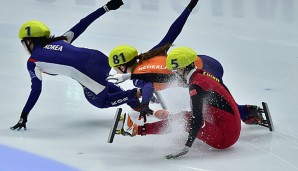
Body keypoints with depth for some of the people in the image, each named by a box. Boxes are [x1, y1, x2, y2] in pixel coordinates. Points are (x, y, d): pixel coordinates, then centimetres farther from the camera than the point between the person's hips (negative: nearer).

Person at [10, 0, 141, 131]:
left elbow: (36, 90, 5)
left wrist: (23, 116, 8)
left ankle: (137, 93, 5)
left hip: (89, 75, -7)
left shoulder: (33, 62, 9)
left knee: (101, 102, 23)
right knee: (101, 86, 39)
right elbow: (81, 25, 18)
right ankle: (135, 103, 33)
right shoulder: (59, 41, 23)